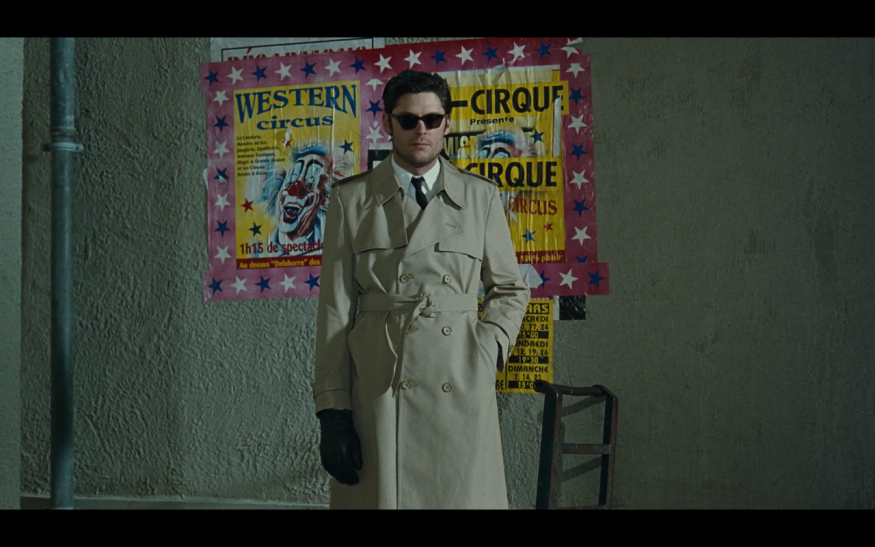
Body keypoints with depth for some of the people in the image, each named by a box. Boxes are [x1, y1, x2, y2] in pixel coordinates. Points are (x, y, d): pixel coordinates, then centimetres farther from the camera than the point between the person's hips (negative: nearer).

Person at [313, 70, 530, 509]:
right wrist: (332, 411, -3)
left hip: (461, 391, 1)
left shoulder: (481, 196, 9)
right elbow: (335, 309, 3)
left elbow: (510, 289, 17)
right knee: (380, 495, 1)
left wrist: (488, 349, -1)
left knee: (463, 495, 2)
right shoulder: (351, 199, 6)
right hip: (378, 394, -1)